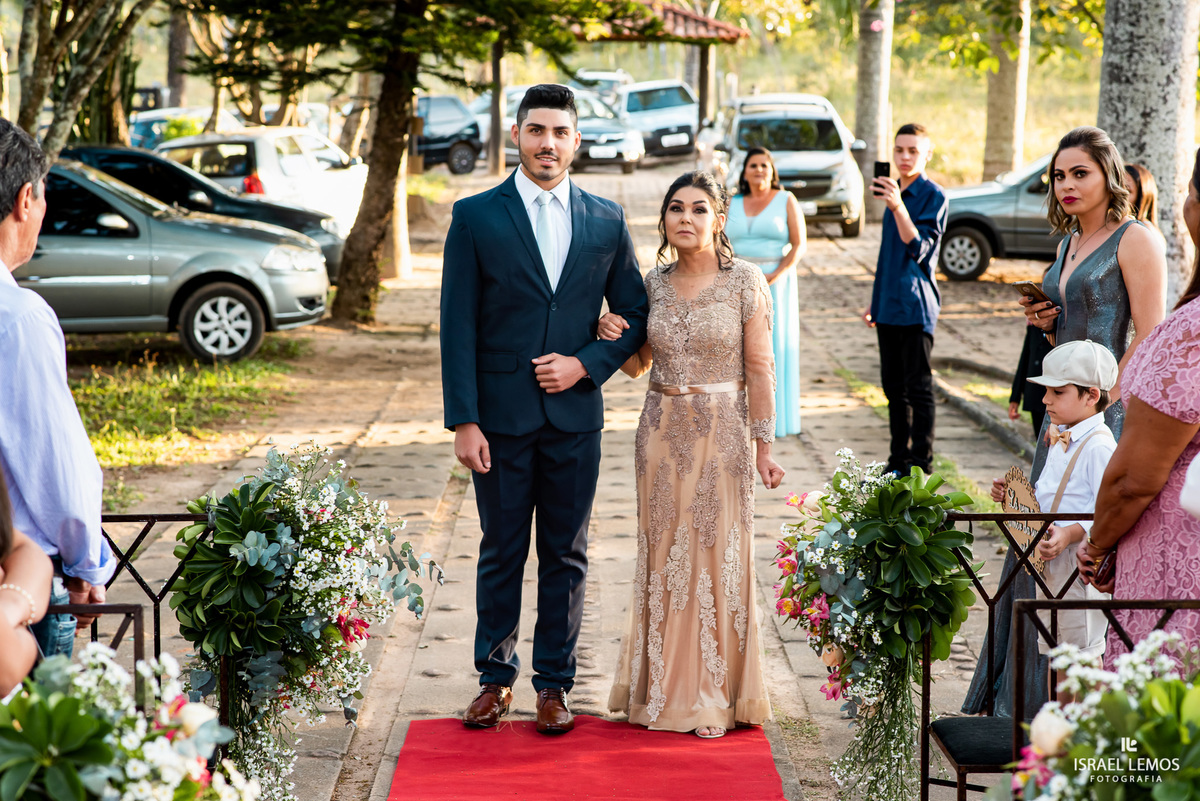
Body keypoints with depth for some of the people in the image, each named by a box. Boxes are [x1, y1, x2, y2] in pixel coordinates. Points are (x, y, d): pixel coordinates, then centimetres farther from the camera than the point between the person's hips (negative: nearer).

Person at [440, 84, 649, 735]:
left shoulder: (607, 220, 6)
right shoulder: (475, 216, -1)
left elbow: (634, 315, 10)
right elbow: (458, 326, -4)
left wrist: (585, 364, -8)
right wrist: (463, 420, -10)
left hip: (575, 416, 2)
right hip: (502, 415, -2)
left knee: (566, 556, 8)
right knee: (501, 553, 8)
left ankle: (554, 683, 19)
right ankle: (495, 679, 22)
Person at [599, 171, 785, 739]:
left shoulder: (745, 281, -6)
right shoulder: (654, 283, 6)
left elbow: (760, 367, -5)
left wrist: (764, 445, -8)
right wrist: (613, 339, -7)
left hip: (721, 434, -3)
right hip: (662, 432, 4)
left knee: (717, 553, 1)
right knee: (663, 554, 7)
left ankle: (714, 694, 12)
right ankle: (666, 686, 18)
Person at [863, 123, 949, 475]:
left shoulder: (933, 196, -9)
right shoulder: (893, 191, 14)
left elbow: (919, 248, -20)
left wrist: (898, 206, -31)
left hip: (915, 305, -8)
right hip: (888, 306, 8)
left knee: (918, 387, -4)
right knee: (893, 385, 12)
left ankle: (921, 465, 1)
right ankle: (899, 462, 19)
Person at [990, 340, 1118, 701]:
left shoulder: (1098, 446, -18)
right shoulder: (1062, 440, 13)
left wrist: (1070, 534, -33)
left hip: (1083, 570, -10)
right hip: (1053, 565, 10)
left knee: (1082, 652, -3)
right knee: (1056, 654, 17)